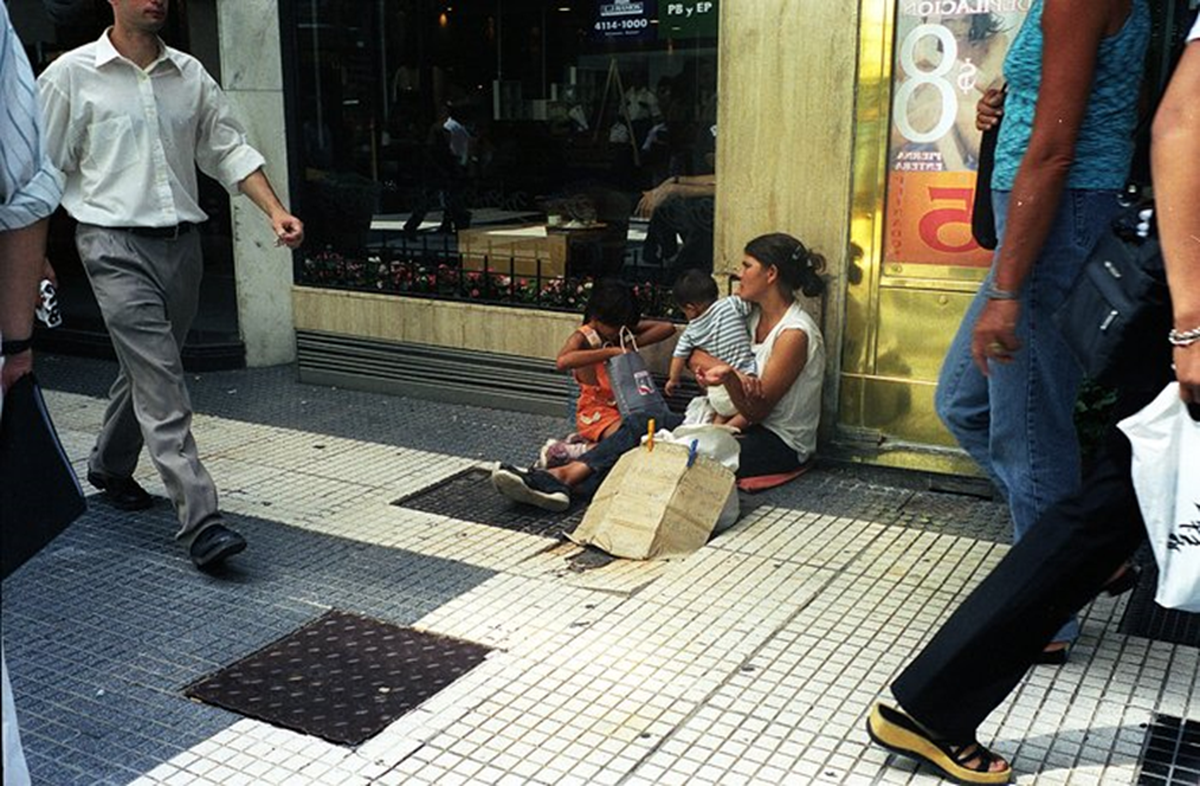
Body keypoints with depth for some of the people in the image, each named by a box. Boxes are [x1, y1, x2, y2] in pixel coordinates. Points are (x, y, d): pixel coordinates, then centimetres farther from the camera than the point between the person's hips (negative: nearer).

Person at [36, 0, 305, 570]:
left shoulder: (190, 74, 11)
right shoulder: (71, 75, 0)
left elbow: (228, 149, 12)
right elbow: (41, 169, 4)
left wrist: (275, 212, -2)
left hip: (181, 242, 5)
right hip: (115, 244, -5)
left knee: (148, 370, 17)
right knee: (159, 381, -13)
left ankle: (109, 468, 42)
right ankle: (200, 521, -16)